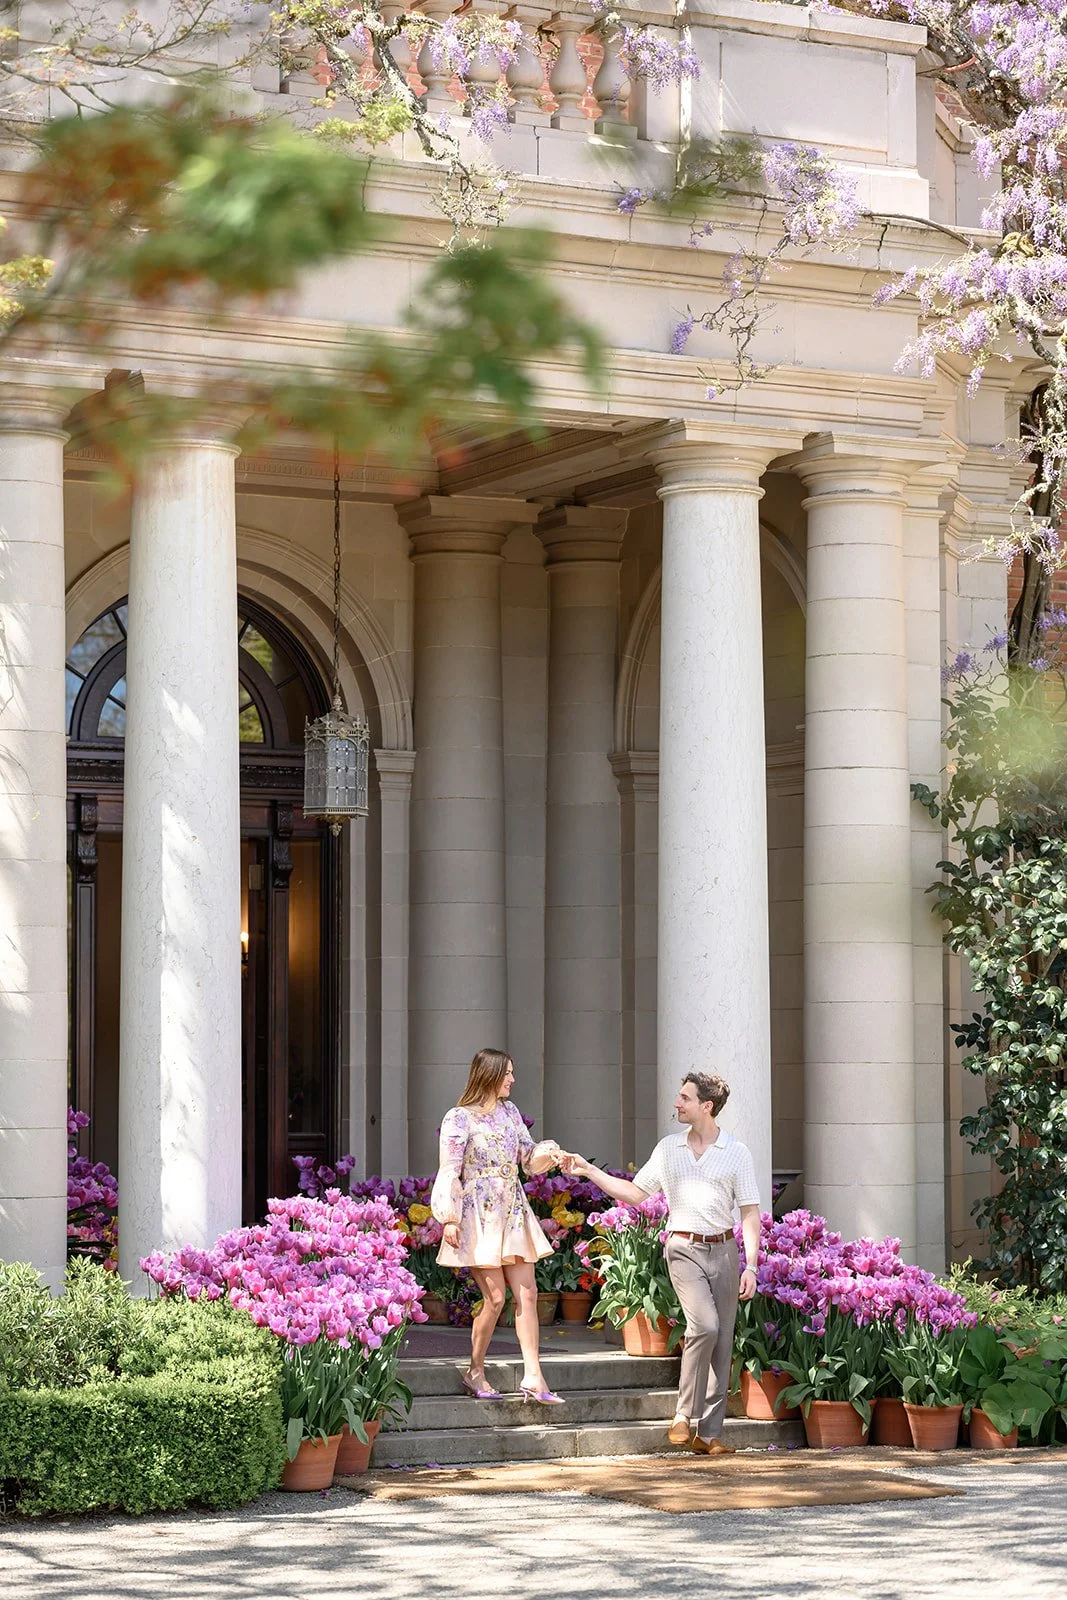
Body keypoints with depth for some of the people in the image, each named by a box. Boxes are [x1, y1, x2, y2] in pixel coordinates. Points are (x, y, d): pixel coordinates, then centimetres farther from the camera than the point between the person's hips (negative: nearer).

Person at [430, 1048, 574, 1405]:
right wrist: (449, 1219, -15)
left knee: (527, 1294, -1)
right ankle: (475, 1373, 9)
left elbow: (528, 1155, 19)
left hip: (513, 1214, 7)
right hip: (479, 1216, -7)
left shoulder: (509, 1112, 13)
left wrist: (550, 1153, -3)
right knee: (494, 1298, -8)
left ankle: (533, 1378, -2)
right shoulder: (460, 1118, -7)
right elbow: (449, 1172, -9)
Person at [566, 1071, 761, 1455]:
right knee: (705, 1325, -22)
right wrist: (589, 1171, 10)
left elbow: (751, 1214, 1)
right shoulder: (668, 1148, 8)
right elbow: (634, 1193, 16)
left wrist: (751, 1266, -6)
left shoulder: (736, 1152, 1)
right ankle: (685, 1415, -11)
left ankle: (708, 1433, 5)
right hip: (684, 1249, 0)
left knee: (722, 1342, 0)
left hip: (723, 1250, 1)